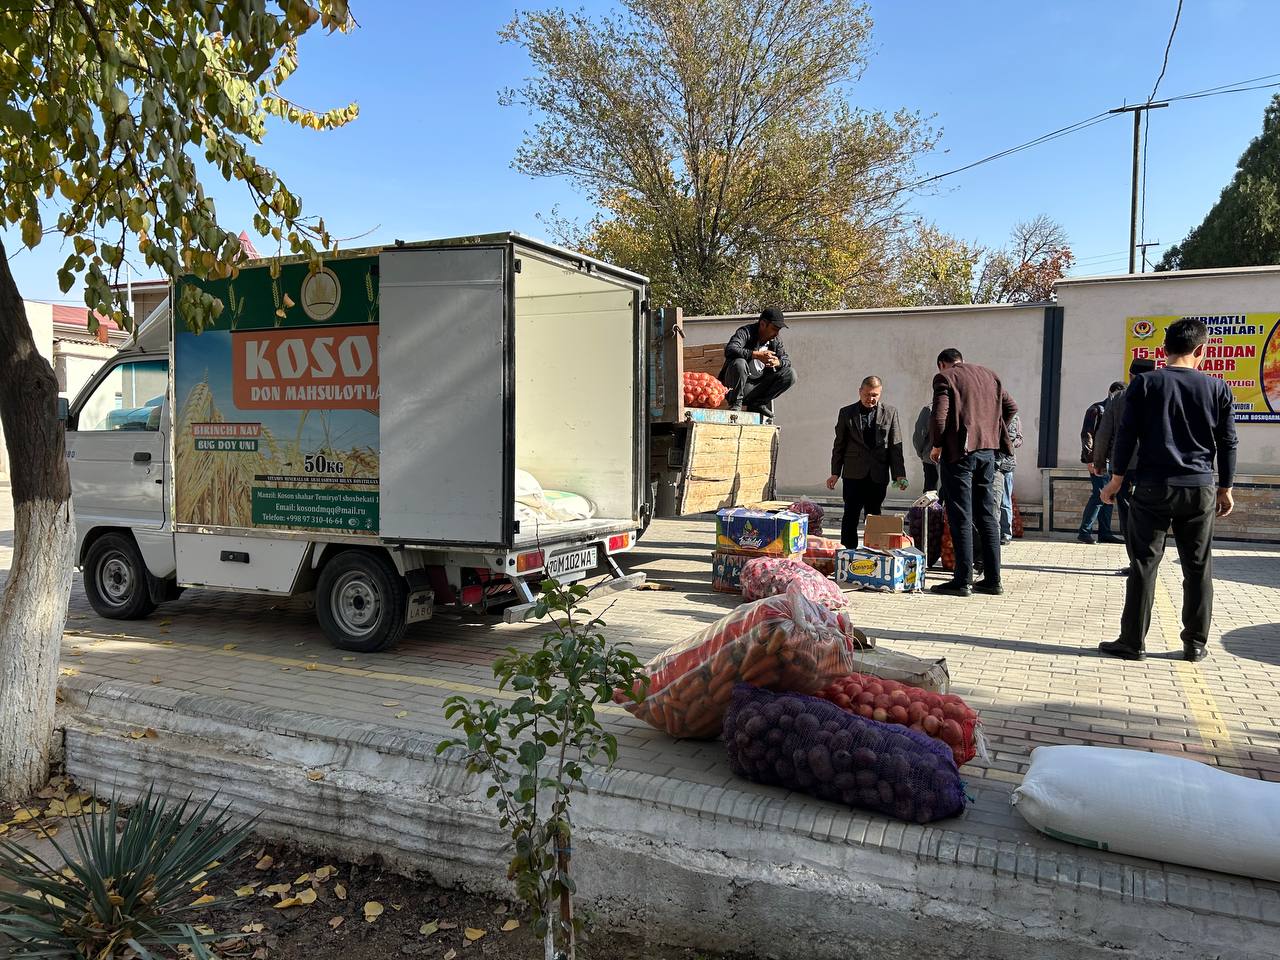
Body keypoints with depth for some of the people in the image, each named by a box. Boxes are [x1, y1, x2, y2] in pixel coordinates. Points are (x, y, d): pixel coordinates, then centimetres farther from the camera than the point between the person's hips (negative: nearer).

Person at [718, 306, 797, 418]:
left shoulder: (776, 339, 9)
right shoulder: (745, 332, -10)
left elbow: (787, 360, 4)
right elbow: (730, 350, -28)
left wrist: (777, 362, -21)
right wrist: (757, 355, -37)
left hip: (758, 387, 6)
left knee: (790, 375, -8)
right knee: (739, 363, -35)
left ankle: (758, 403, -4)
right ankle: (735, 403, -15)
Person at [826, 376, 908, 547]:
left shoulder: (890, 413, 6)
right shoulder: (847, 413, 6)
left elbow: (896, 446, 3)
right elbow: (839, 445, 7)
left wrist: (899, 474, -4)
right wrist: (835, 472, 2)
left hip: (878, 475, 1)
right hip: (854, 475, -1)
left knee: (874, 518, 6)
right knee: (851, 517, 1)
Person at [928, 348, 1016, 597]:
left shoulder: (945, 378, -3)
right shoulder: (988, 374, 16)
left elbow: (940, 416, -13)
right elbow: (1011, 407, 16)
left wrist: (937, 445, -1)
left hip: (959, 450, -6)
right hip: (987, 450, 6)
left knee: (961, 517, -3)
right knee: (986, 514, 11)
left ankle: (963, 581, -2)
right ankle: (992, 579, 13)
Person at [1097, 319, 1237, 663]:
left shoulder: (1144, 384, -2)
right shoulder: (1217, 388, 2)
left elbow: (1126, 436, -3)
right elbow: (1227, 443, 6)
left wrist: (1116, 479, 6)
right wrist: (1225, 489, 16)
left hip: (1152, 489, -1)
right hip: (1200, 491, 1)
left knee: (1144, 566, 2)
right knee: (1198, 569, 10)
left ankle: (1133, 642, 4)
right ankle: (1195, 644, 16)